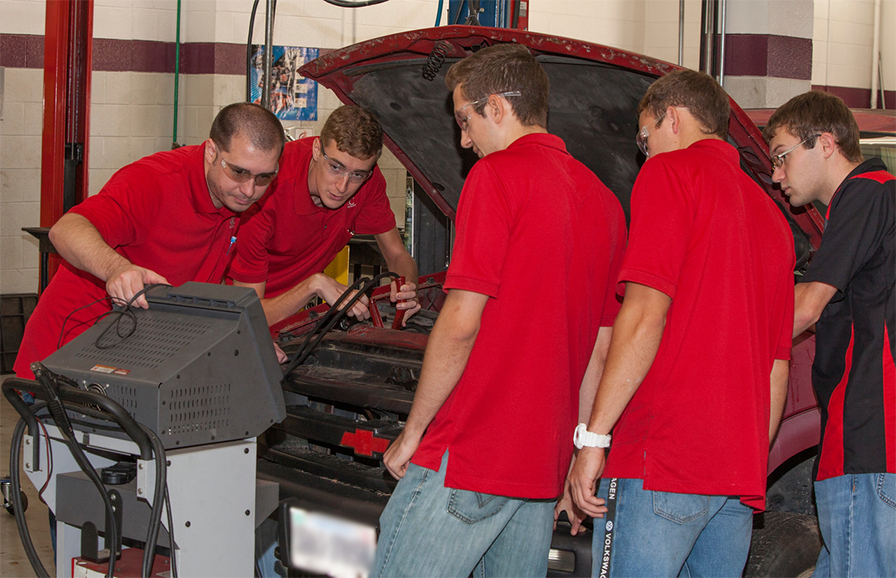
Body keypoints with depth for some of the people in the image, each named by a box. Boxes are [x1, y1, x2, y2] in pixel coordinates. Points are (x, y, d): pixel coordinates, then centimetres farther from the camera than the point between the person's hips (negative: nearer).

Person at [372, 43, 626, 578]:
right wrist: (576, 456, 21)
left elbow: (462, 321, -15)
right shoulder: (604, 202, 14)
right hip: (543, 465, 8)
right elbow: (602, 346, 17)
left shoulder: (497, 174, -9)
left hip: (467, 454, -8)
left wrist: (412, 432, -5)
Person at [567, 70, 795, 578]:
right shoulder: (771, 216, 23)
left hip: (662, 458, -8)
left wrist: (594, 435, -12)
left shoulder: (670, 173, -1)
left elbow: (646, 312, -13)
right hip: (742, 473, 8)